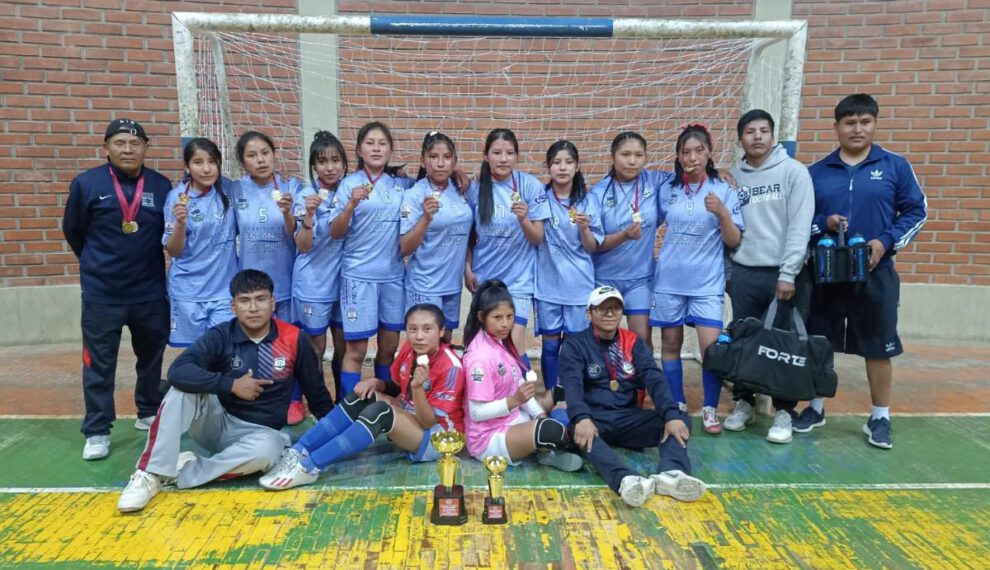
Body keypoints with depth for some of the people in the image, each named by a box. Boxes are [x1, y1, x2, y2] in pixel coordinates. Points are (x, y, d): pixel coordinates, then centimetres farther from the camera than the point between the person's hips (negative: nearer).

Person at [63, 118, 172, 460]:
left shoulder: (161, 186, -2)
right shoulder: (86, 183, -5)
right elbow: (72, 231, 8)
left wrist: (147, 265, 7)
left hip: (151, 292, 2)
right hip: (101, 294, -2)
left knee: (152, 358, 15)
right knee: (99, 364, 4)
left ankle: (149, 414, 35)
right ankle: (97, 432, 16)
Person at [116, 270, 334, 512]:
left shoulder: (294, 339, -8)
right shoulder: (220, 336, -9)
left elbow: (316, 391, 4)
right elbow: (178, 371, -25)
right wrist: (231, 384, -29)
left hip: (262, 432, -1)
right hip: (219, 423, 1)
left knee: (267, 449, -37)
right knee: (184, 388, -25)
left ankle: (185, 472, -19)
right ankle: (151, 474, -23)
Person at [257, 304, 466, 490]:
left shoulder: (450, 367, -23)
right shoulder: (409, 349, -3)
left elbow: (429, 422, -22)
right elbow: (396, 388, 13)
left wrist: (418, 387, -39)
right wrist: (376, 383, -8)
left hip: (436, 440, -7)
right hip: (408, 422, 7)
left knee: (379, 411, -31)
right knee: (362, 397, -14)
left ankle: (310, 467, -30)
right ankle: (298, 452, -18)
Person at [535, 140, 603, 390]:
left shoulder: (588, 201, 1)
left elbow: (592, 248, 1)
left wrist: (584, 228, -17)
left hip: (579, 285, 0)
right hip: (548, 284, 0)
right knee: (550, 344, 6)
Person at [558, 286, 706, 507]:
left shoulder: (633, 342, 9)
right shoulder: (575, 345, 0)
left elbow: (654, 379, -5)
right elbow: (572, 385, -17)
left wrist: (672, 414, -24)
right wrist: (582, 418, -38)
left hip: (629, 418, 4)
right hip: (594, 420, -3)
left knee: (682, 420, -18)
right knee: (575, 429, -37)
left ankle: (671, 473, -44)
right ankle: (626, 480, -56)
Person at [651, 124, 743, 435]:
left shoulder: (724, 191, -2)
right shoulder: (666, 190, 4)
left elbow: (733, 241, -5)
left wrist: (722, 213, -21)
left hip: (707, 281, -2)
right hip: (669, 279, 2)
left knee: (711, 346, -10)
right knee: (670, 343, 7)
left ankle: (710, 408, 8)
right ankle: (677, 405, 22)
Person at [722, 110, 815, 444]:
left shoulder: (793, 171, -1)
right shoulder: (733, 176, 9)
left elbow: (800, 225, -9)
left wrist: (788, 273, -15)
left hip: (785, 274, -3)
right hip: (743, 274, 3)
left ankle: (784, 411, 16)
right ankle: (743, 402, 25)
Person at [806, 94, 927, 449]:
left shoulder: (895, 166, 3)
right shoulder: (817, 171, 7)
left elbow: (916, 211, 3)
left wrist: (886, 242, -11)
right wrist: (824, 223, -13)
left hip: (876, 274, -1)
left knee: (878, 347, 5)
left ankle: (880, 418, 20)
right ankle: (815, 407, 26)